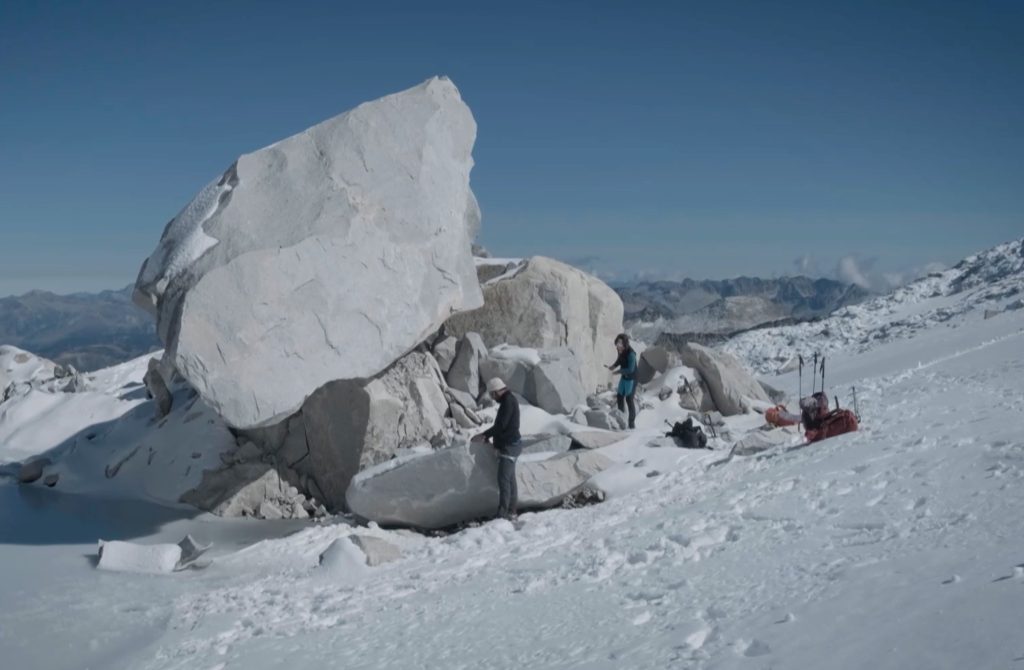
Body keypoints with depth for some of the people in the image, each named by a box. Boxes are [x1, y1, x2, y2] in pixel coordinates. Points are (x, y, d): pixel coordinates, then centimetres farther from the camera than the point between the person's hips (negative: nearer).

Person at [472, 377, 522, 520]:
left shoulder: (508, 401, -14)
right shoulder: (508, 401, 17)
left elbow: (501, 424, -20)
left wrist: (485, 435, -14)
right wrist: (489, 436, 16)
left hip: (509, 446, -10)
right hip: (508, 445, 10)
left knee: (504, 479, -14)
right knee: (510, 479, 11)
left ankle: (503, 513, -17)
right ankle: (511, 512, 16)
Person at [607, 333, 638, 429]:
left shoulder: (631, 353, -29)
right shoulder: (621, 351, -7)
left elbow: (630, 369, -31)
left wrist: (618, 371, -25)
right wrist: (612, 366, -4)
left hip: (631, 379, -8)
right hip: (624, 377, 8)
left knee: (629, 399, -1)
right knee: (619, 396, 14)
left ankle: (632, 423, 11)